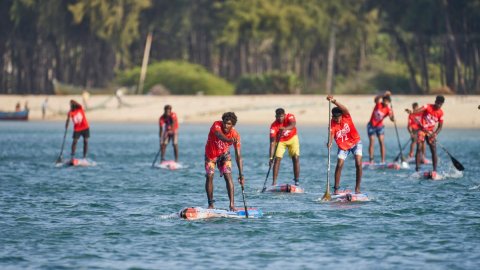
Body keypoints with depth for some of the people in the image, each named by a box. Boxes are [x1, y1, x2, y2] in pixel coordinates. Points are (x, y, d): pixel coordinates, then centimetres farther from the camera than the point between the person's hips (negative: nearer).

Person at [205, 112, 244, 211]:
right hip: (210, 154, 0)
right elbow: (219, 135, -55)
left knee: (228, 176, -15)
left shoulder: (235, 135, -26)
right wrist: (229, 140, -78)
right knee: (209, 176, -6)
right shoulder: (216, 125, -31)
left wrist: (241, 175, -33)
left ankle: (232, 204, -20)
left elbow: (238, 156, -27)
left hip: (224, 154, 0)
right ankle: (211, 204, 7)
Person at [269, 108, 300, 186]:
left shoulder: (290, 117, -25)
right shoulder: (274, 126, -28)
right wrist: (271, 157, -38)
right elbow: (272, 142, -30)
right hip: (280, 141, -1)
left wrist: (285, 129, -69)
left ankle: (296, 181, -6)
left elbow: (293, 125, -47)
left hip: (292, 138, 1)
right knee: (277, 159, -13)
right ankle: (274, 182, -11)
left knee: (296, 158, -10)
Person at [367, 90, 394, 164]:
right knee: (371, 143, -2)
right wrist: (384, 95, -50)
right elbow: (376, 99, -35)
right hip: (371, 125, -1)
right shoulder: (378, 104, -13)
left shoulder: (388, 109, -10)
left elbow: (392, 119, -19)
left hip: (380, 126, 1)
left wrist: (392, 115, -40)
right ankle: (371, 160, 0)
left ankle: (383, 160, -8)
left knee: (381, 142, -8)